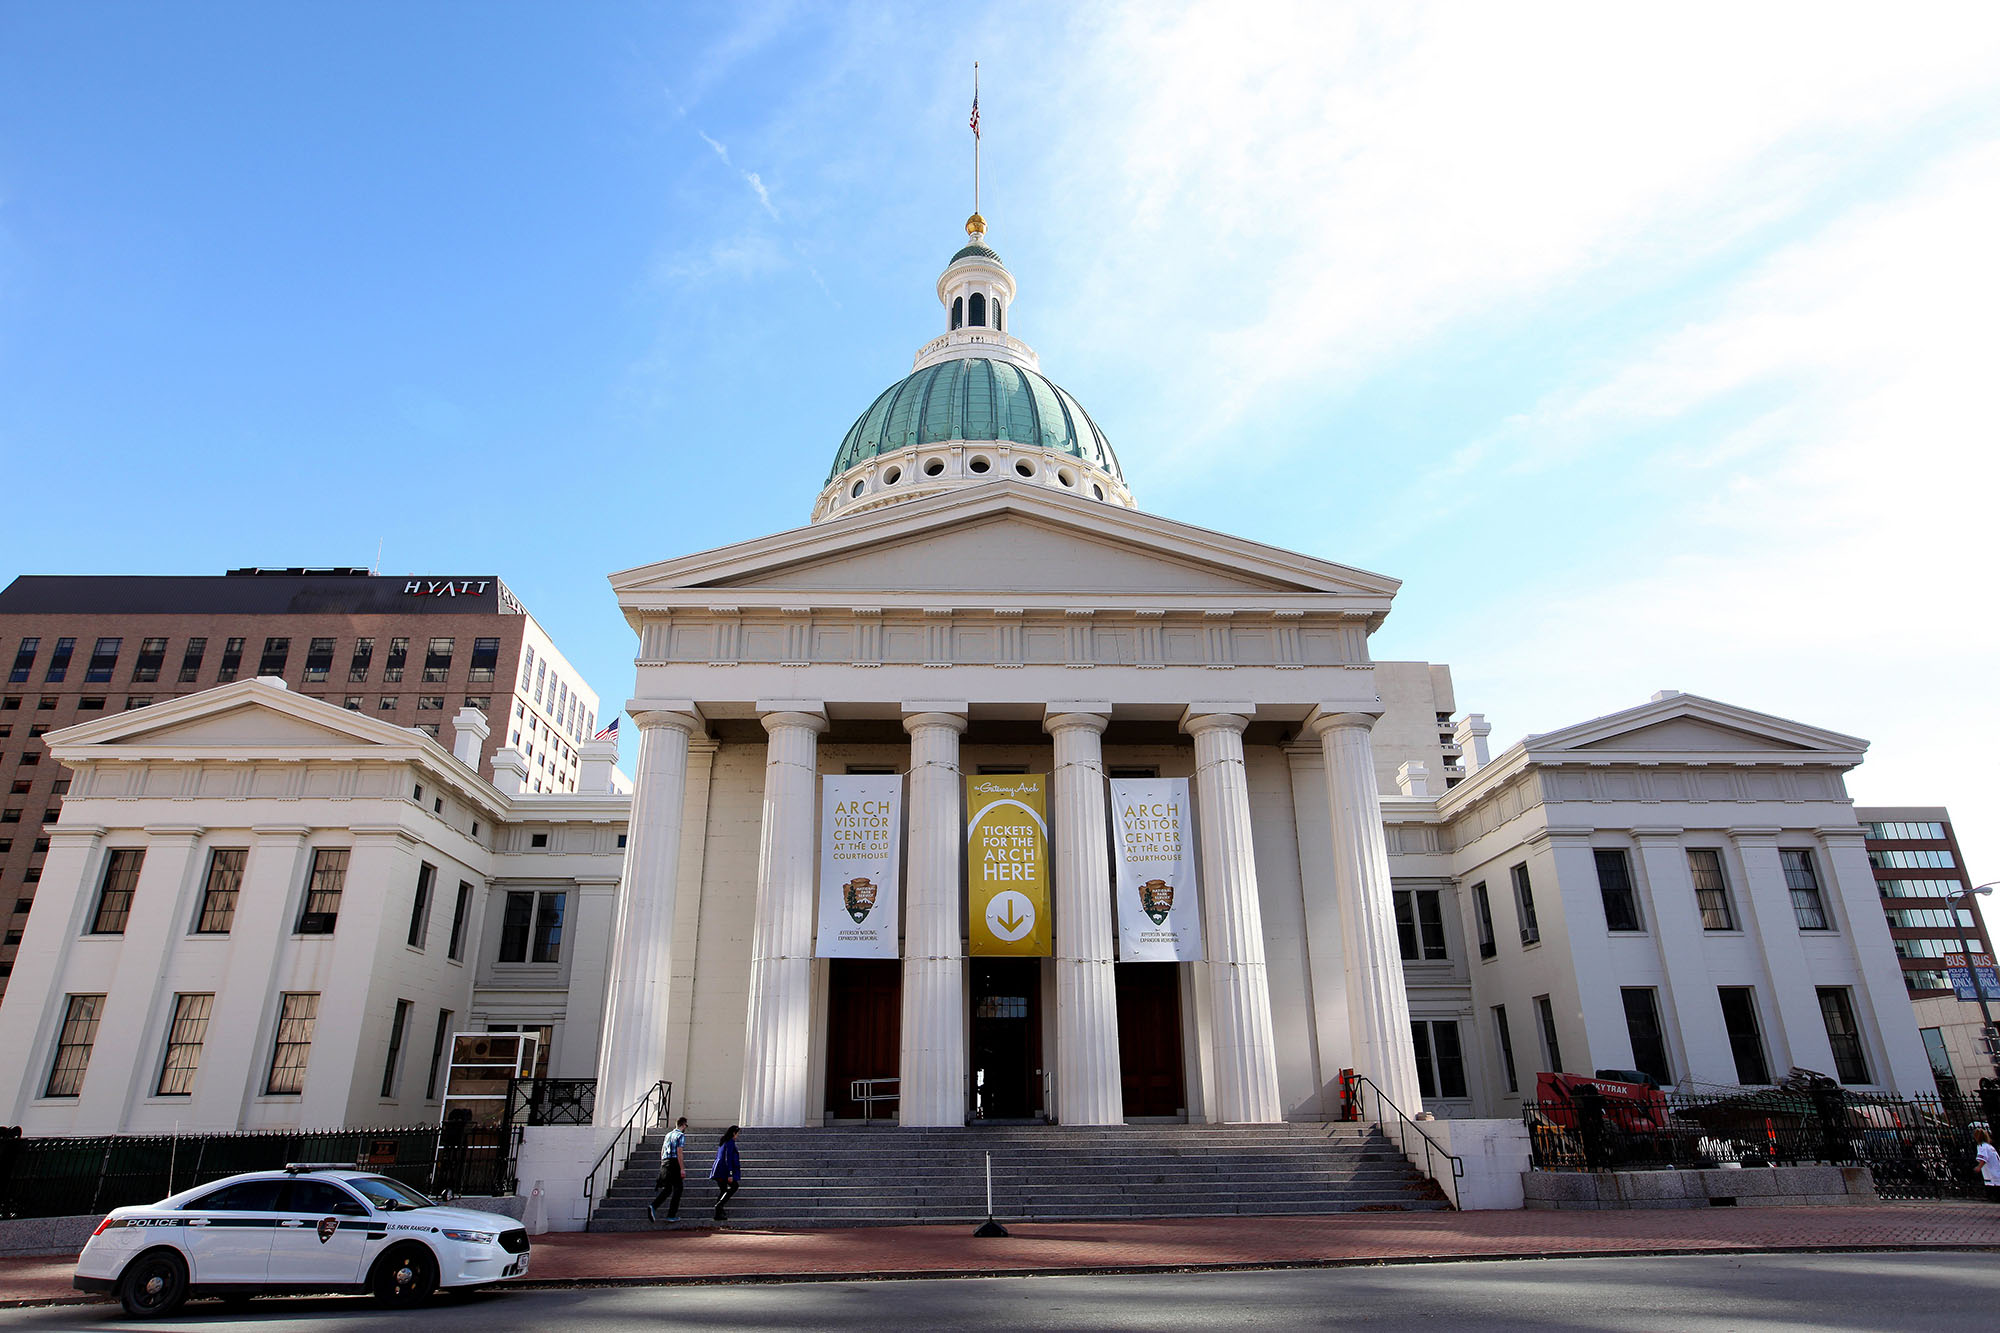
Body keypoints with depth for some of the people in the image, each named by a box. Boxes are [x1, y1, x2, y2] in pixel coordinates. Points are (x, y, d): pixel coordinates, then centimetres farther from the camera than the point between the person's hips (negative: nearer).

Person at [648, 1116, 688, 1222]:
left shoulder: (668, 1135, 19)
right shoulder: (681, 1135, -5)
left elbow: (662, 1151, 20)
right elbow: (679, 1153, -13)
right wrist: (682, 1169, -12)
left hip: (664, 1162, 7)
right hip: (674, 1162, -7)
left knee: (667, 1189, 11)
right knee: (677, 1189, 3)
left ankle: (653, 1206, -11)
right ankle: (671, 1215, 1)